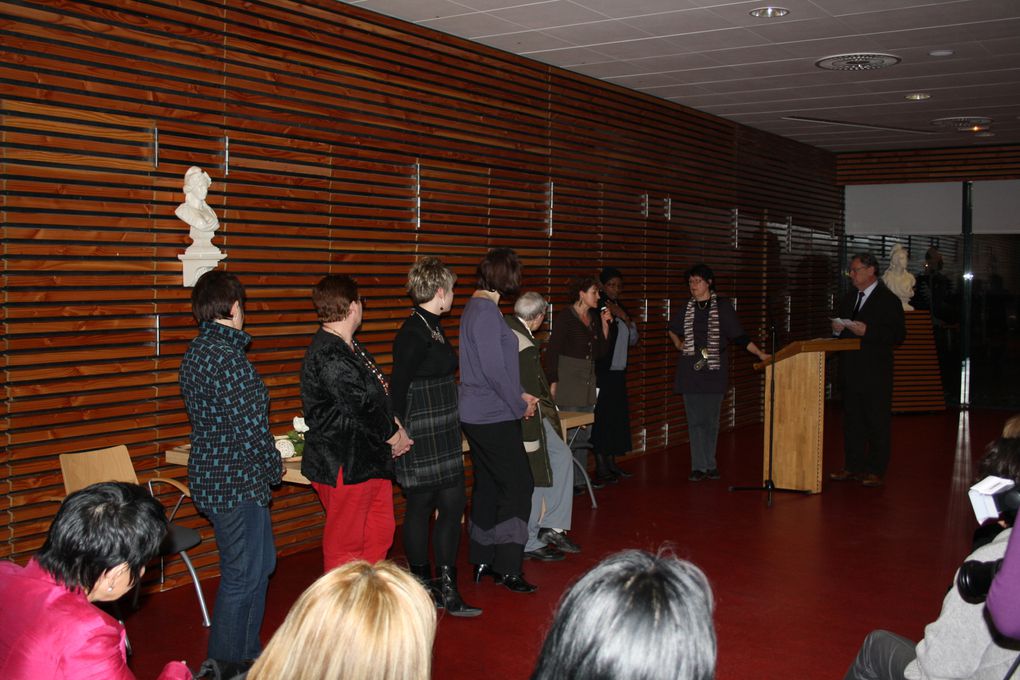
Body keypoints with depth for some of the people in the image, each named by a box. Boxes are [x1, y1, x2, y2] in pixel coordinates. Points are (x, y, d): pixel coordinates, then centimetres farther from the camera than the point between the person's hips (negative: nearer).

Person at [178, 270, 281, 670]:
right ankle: (227, 664, 17)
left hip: (210, 476, 10)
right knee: (243, 575, 4)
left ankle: (248, 652, 35)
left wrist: (264, 461, 15)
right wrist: (274, 468, -5)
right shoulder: (228, 358, -22)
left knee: (260, 563, 22)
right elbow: (251, 427, -22)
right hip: (237, 482, -10)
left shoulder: (195, 352, 8)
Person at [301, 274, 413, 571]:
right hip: (344, 465, -11)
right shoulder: (329, 357, -22)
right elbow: (361, 408, -21)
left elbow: (377, 395, 18)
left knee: (381, 531, 18)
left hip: (371, 459, 11)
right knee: (345, 543, 2)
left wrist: (394, 427, 3)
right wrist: (395, 435, -6)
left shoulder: (350, 347, 12)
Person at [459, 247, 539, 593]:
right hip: (493, 418, -10)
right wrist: (520, 406, -10)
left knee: (487, 486, 16)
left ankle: (482, 561, 25)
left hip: (479, 416, 10)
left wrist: (519, 395, 14)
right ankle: (508, 568, 1)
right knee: (517, 486, -4)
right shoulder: (485, 311, -19)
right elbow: (494, 370, -22)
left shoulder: (479, 307, 13)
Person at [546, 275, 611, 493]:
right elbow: (552, 351, -11)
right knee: (569, 432, -7)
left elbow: (601, 351, 13)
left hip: (588, 382, 8)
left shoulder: (594, 318, 12)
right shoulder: (565, 317, -10)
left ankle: (580, 479, 19)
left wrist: (605, 325, 2)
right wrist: (553, 383, -15)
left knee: (585, 432, 10)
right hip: (567, 381, -7)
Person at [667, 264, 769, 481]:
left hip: (714, 369, -2)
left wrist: (760, 354, -7)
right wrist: (678, 343, 11)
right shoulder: (687, 308, 8)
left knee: (711, 419, 3)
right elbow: (672, 329, 28)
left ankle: (710, 465, 13)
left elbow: (739, 336, -1)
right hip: (690, 370, 2)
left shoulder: (722, 306, 0)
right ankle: (699, 466, 4)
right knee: (695, 420, 1)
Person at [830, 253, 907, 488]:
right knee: (851, 420, 12)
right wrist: (837, 329, 0)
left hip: (876, 373, -7)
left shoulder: (888, 300, -7)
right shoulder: (849, 298, 16)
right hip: (851, 371, 7)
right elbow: (841, 327, 24)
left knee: (877, 423, -1)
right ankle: (853, 466, 20)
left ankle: (876, 471, 5)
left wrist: (867, 331, -22)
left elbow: (898, 335, -13)